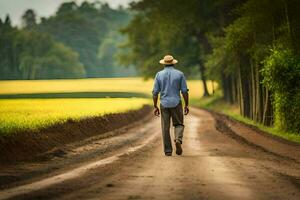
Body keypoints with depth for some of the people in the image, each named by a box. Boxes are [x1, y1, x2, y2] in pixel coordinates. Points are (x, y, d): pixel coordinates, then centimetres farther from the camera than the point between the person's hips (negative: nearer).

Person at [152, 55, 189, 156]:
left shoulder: (159, 74, 1)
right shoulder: (179, 74, -1)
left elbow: (155, 92, -1)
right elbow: (185, 91, -2)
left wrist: (155, 107, 5)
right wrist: (186, 105, 6)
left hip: (164, 104, 1)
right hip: (176, 104, -1)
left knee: (165, 128, 7)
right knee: (178, 124, 13)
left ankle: (168, 150, 6)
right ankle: (178, 140, -16)